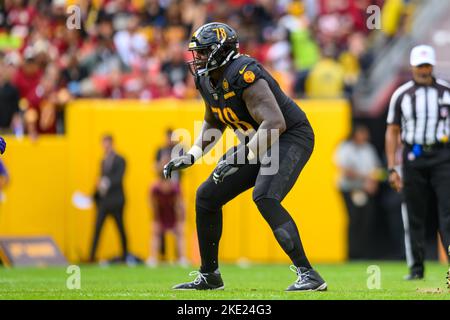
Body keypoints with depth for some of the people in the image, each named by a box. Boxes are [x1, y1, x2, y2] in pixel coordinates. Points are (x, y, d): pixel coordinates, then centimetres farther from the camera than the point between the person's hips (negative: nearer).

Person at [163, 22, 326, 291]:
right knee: (207, 197, 7)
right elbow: (214, 123, 21)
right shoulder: (208, 81, 2)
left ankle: (308, 274, -29)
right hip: (259, 145, 10)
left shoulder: (244, 75, -27)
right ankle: (209, 276, 20)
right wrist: (191, 156, 9)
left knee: (265, 198, -31)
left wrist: (241, 156, -41)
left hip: (291, 137, -10)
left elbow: (275, 123, -35)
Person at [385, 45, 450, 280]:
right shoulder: (401, 95, 6)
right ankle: (416, 267, 11)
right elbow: (392, 131, 8)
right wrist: (392, 168, 2)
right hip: (413, 157, 1)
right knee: (415, 215, 4)